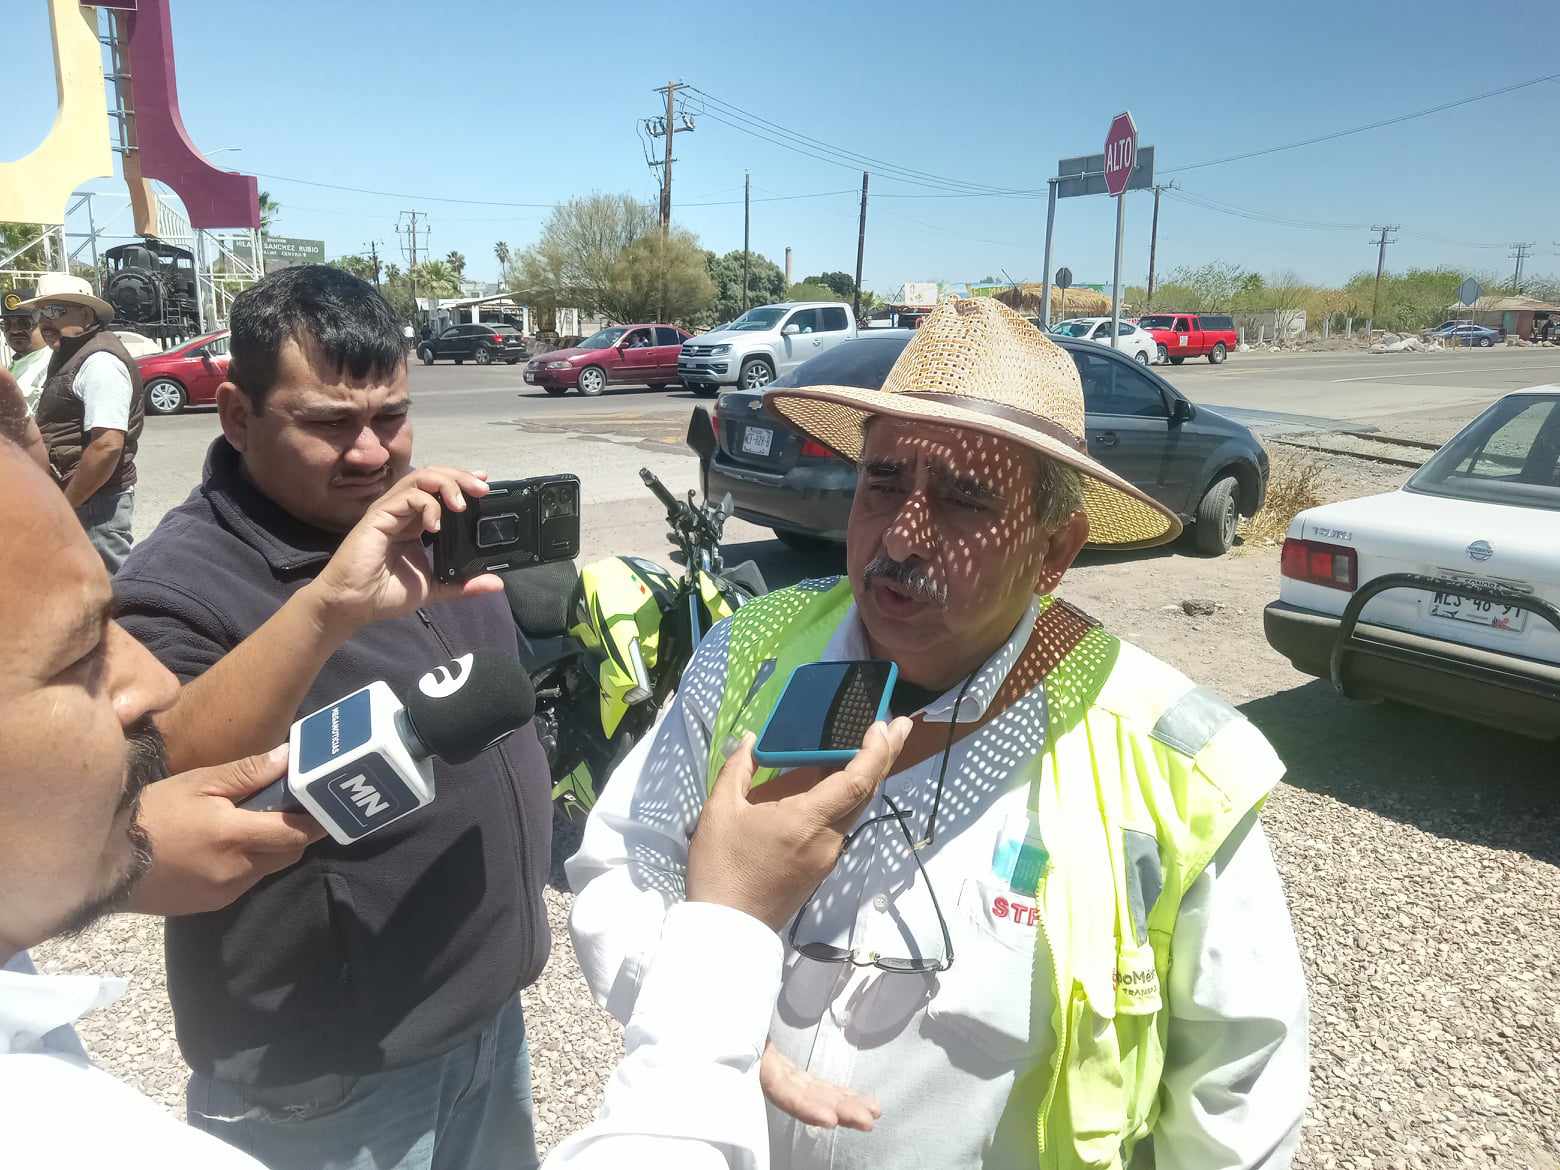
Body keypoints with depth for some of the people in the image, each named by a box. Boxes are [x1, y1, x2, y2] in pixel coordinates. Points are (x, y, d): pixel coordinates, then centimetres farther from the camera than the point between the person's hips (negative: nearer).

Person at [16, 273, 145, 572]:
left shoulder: (100, 362, -17)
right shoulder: (67, 357, 17)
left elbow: (108, 445, -26)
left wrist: (65, 504, -18)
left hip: (94, 500, -10)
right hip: (75, 498, 10)